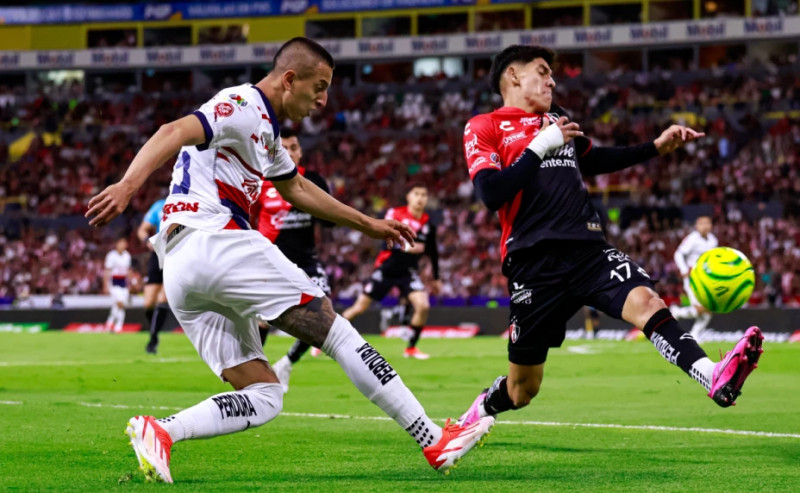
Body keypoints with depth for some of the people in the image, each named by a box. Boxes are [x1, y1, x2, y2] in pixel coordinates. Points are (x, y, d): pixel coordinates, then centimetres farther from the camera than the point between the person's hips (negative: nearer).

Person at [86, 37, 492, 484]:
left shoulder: (265, 131, 27)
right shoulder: (245, 107, -4)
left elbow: (298, 189, 43)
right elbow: (175, 133, -20)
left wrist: (366, 223, 50)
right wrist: (128, 185, -36)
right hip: (215, 242, -10)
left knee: (262, 398, 4)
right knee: (337, 331, -4)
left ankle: (159, 431, -17)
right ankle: (435, 441, -4)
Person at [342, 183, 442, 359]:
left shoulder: (428, 222, 1)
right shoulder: (395, 213, -9)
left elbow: (432, 252, 12)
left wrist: (436, 279, 16)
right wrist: (404, 247, -34)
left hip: (408, 272, 3)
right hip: (386, 269, -3)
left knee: (423, 306, -19)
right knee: (359, 307, 0)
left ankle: (411, 348, 0)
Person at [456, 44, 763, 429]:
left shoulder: (555, 120, 22)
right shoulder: (484, 128, 2)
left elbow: (595, 160, 40)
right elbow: (491, 194, -14)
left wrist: (657, 147, 31)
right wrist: (541, 145, -10)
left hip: (588, 250, 4)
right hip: (535, 263, -4)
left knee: (645, 300, -26)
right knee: (522, 389, 4)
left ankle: (717, 380, -46)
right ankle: (475, 414, 37)